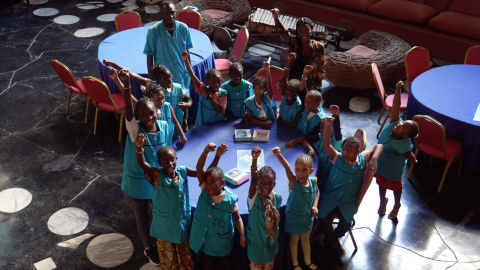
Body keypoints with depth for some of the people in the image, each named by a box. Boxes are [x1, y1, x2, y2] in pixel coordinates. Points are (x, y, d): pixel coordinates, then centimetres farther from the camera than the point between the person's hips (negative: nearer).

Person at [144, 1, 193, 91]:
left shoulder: (183, 28, -5)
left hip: (183, 77, 2)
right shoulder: (153, 31, -12)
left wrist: (191, 75, 8)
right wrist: (151, 80, -4)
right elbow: (149, 57, -5)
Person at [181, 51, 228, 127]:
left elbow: (221, 110, -18)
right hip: (203, 126, 0)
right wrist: (186, 60, -29)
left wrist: (209, 96, -20)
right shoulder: (203, 90, -9)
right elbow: (193, 76, -19)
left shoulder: (223, 93, -8)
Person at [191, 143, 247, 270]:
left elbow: (237, 218, -7)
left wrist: (242, 236, -18)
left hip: (222, 243, -2)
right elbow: (199, 168, -22)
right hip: (205, 241, 3)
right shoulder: (204, 191, -15)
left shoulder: (230, 199, -21)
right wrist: (206, 151, -36)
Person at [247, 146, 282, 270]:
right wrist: (254, 159, -59)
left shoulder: (277, 198, -13)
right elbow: (253, 178, -42)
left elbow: (277, 219, 3)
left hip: (271, 242, 3)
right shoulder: (254, 197, -24)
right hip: (256, 242, -3)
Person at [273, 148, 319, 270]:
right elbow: (287, 168, -47)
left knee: (306, 239, 25)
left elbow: (317, 192, 7)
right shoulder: (294, 182, -28)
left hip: (307, 217, 4)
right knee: (294, 240, 17)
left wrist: (315, 206, -7)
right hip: (294, 218, -4)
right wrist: (278, 155, -66)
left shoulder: (313, 181, -15)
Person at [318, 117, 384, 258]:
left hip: (348, 201, 1)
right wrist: (327, 126, -40)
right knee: (324, 218, -18)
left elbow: (379, 146, -2)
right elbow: (326, 144, -25)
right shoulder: (337, 158, -11)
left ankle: (331, 238, 26)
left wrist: (374, 159, -23)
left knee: (345, 224, -10)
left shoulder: (362, 159, -5)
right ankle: (333, 242, 15)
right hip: (330, 197, -1)